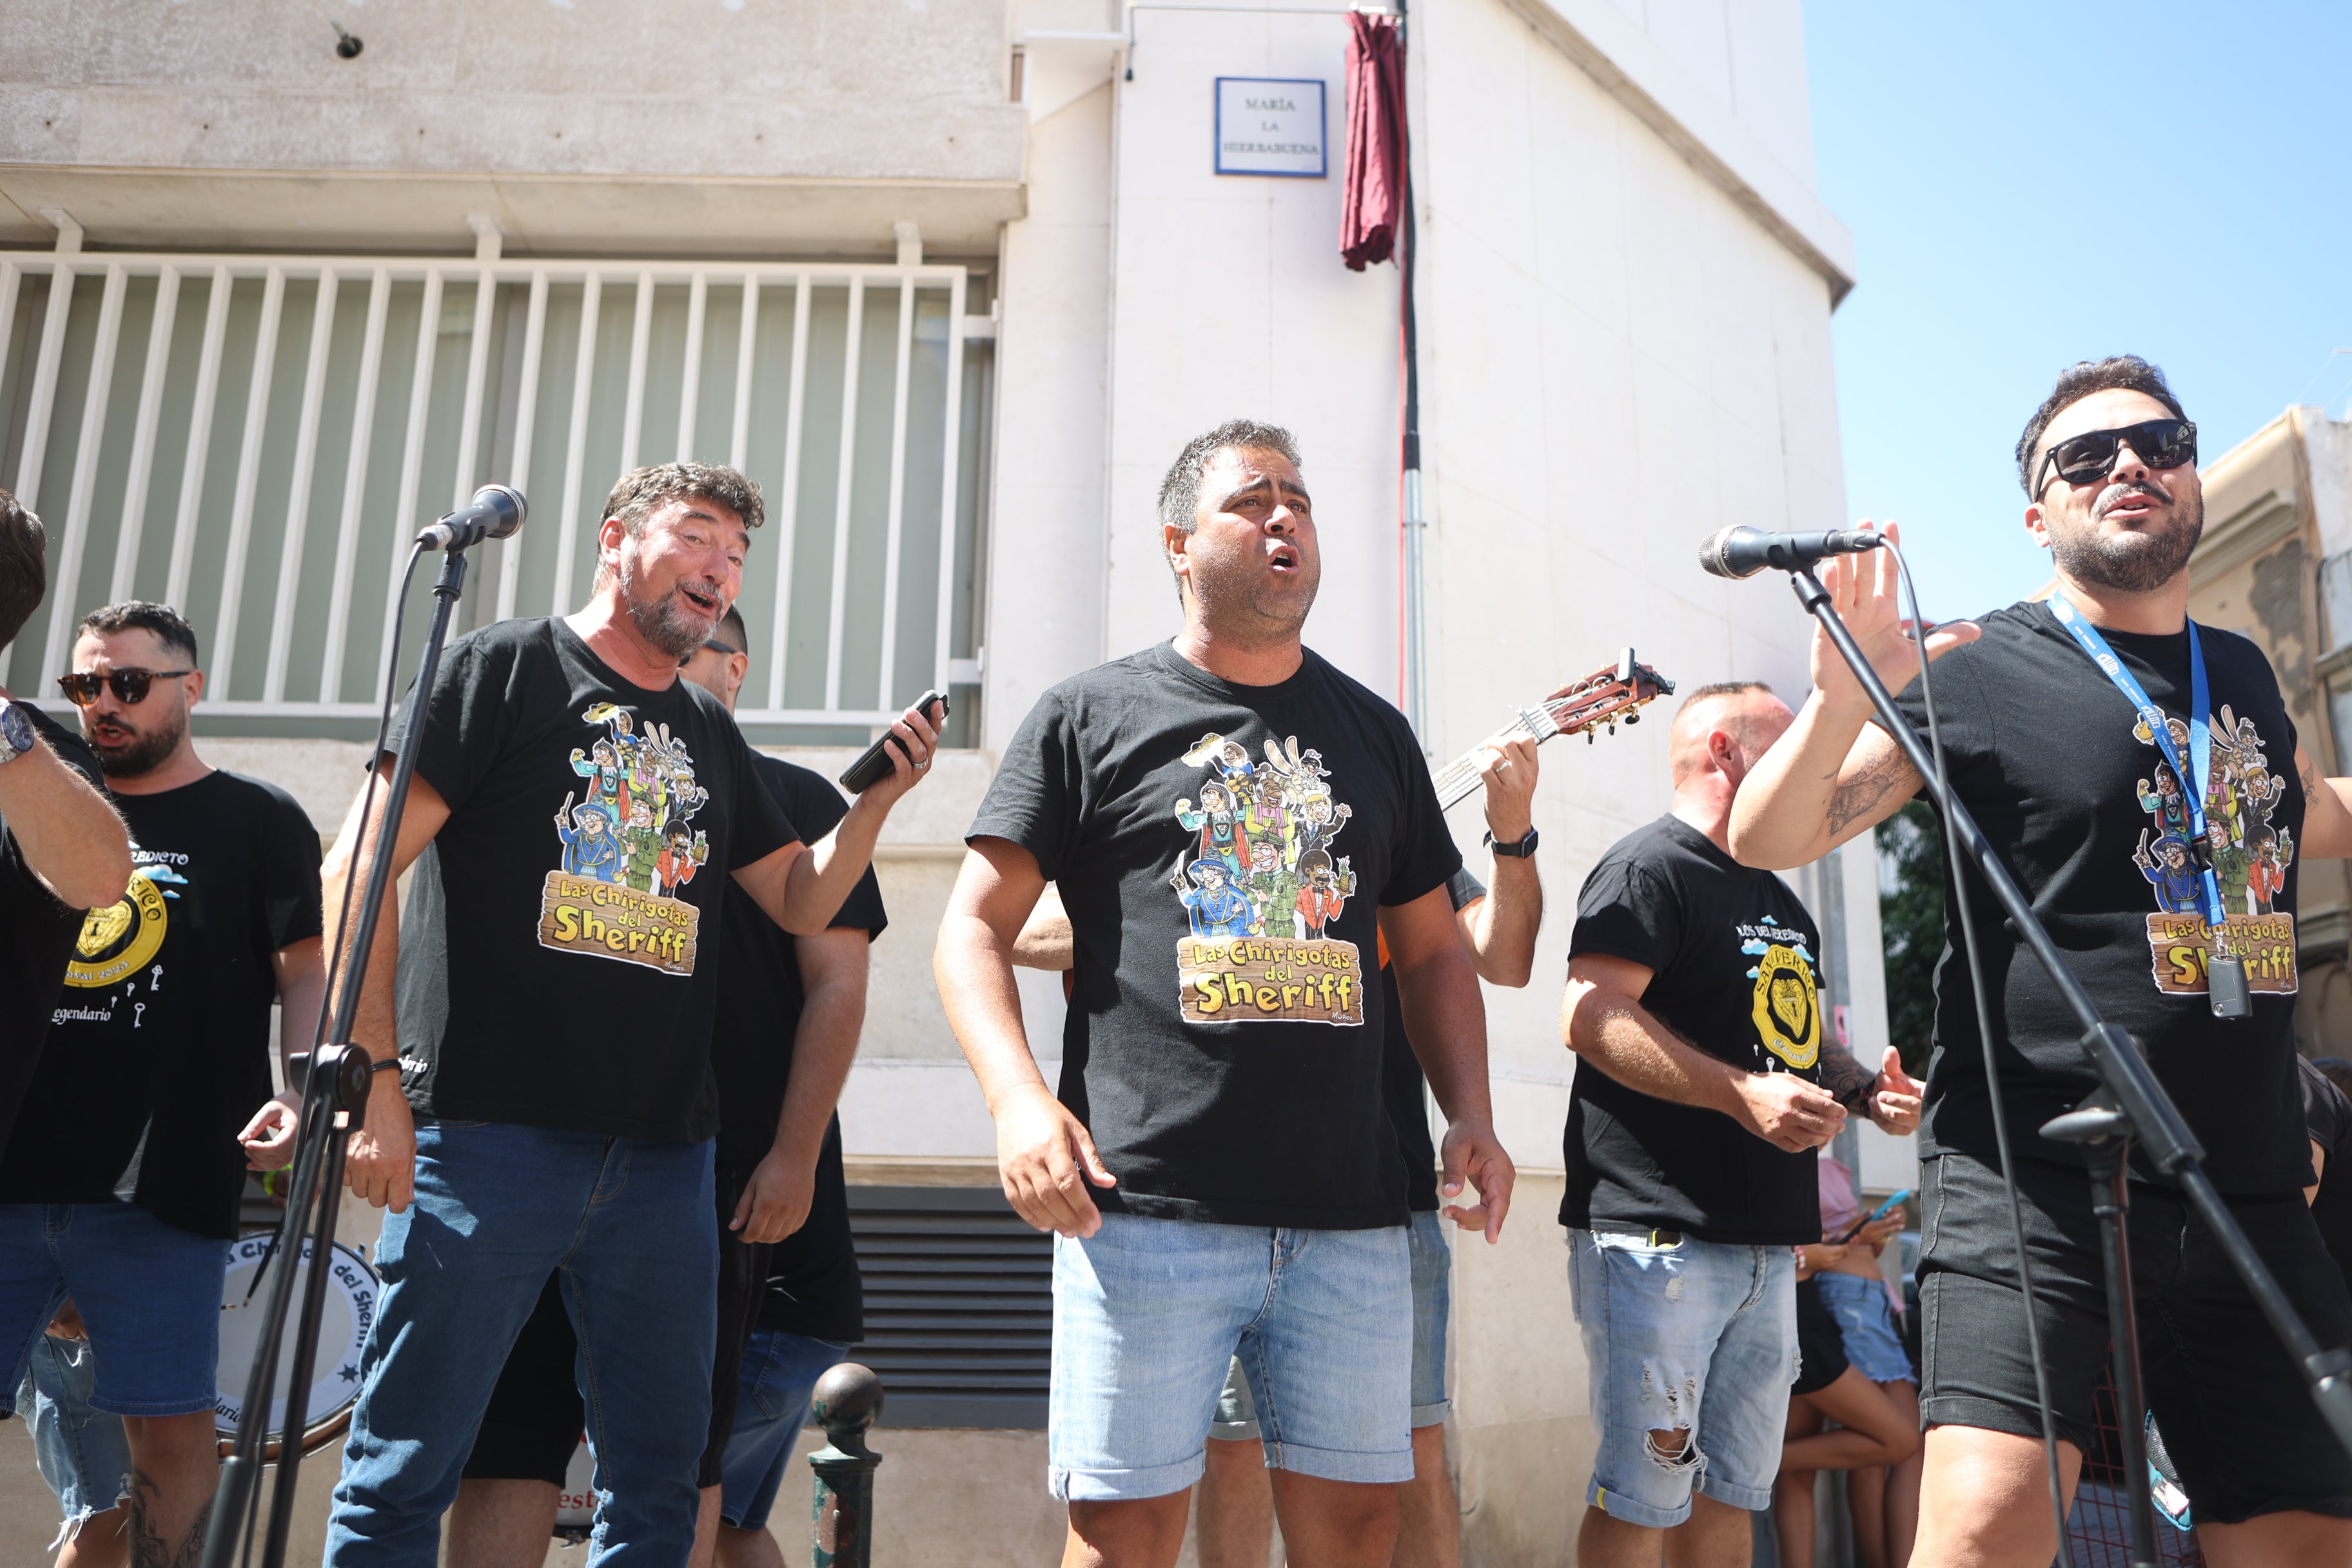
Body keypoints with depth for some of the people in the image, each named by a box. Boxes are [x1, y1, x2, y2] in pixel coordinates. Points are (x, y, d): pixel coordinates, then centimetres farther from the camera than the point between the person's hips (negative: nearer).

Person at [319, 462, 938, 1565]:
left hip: (664, 1160, 5)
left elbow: (801, 902, 19)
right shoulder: (503, 668, 1)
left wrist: (879, 797, 2)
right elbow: (360, 867, -5)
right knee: (404, 1475, 1)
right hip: (488, 1134, -5)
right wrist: (376, 1075, -13)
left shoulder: (711, 737, 18)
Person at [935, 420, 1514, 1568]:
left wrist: (1471, 1118, 6)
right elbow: (975, 926, 2)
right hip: (1146, 1208, -3)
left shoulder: (1375, 732, 17)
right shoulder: (1090, 718, 5)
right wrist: (1018, 1098, -13)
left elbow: (1432, 953, 21)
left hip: (1350, 1218, 4)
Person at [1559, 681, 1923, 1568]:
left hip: (1769, 1243, 9)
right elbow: (1591, 1017, -20)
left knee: (1733, 1492, 14)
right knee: (1644, 1496, -5)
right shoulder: (1651, 867, -8)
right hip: (1660, 1236, -9)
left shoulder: (1783, 904, 22)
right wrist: (1742, 1093, -26)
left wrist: (1864, 1088, 9)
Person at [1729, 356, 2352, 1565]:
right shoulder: (1978, 672, -3)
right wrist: (1842, 702, -26)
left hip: (2249, 1191, 6)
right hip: (2032, 1171, -6)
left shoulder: (2242, 674, 15)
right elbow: (1764, 839, -10)